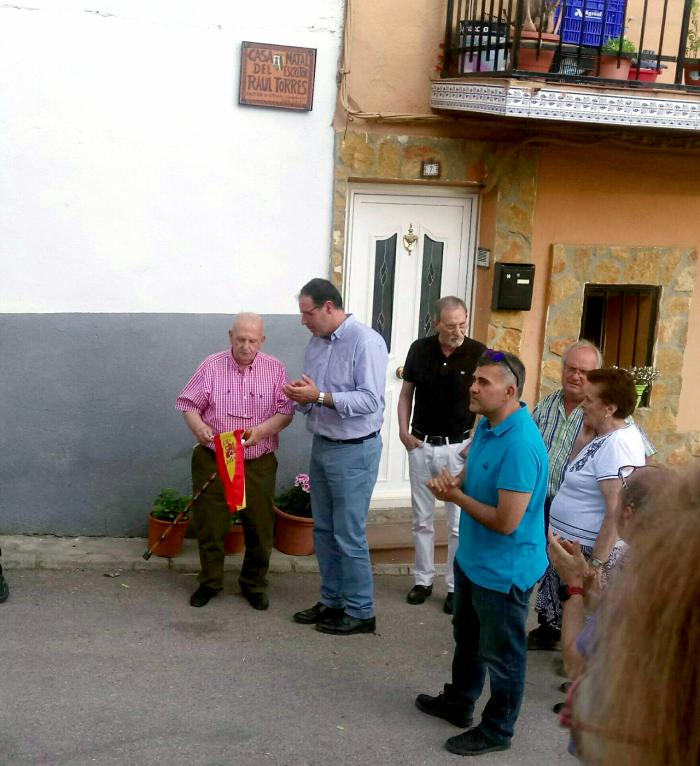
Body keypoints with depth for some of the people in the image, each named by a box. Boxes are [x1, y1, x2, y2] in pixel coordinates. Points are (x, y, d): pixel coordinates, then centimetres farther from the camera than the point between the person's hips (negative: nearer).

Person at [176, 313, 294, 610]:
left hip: (258, 464, 1)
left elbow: (286, 411, -5)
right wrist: (198, 426, -24)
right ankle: (210, 581, 26)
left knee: (259, 527, 7)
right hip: (213, 460, 0)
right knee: (209, 524, 7)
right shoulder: (211, 365, -2)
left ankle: (254, 583, 26)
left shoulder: (275, 368, 0)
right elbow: (189, 405, -2)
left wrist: (261, 431, -23)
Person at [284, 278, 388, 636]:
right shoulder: (316, 342, 8)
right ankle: (332, 601, 29)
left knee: (349, 535, -1)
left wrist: (320, 397, -26)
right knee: (323, 530, 15)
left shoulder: (365, 341, -16)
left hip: (354, 450, -8)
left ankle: (360, 612, 12)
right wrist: (300, 397, -9)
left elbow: (369, 400, -23)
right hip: (321, 445, 8)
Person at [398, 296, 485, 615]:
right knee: (421, 519, 12)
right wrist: (403, 431, -1)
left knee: (459, 523, 4)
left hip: (459, 448, -3)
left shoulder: (478, 353, -11)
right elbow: (406, 393, 8)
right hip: (421, 445, 3)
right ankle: (423, 579, 25)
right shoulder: (419, 349, -3)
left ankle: (457, 586, 15)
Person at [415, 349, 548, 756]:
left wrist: (456, 497, -18)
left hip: (503, 570, -9)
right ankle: (459, 702, 48)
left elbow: (506, 521, -31)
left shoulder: (520, 445, -31)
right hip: (472, 558, 9)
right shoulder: (487, 425, -1)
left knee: (501, 653, 11)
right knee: (467, 636, 27)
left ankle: (497, 730, 30)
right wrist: (454, 481, -8)